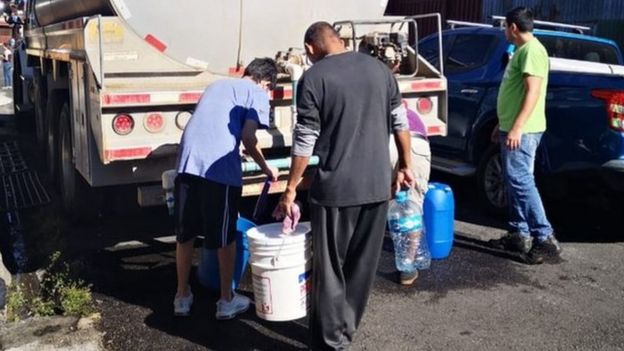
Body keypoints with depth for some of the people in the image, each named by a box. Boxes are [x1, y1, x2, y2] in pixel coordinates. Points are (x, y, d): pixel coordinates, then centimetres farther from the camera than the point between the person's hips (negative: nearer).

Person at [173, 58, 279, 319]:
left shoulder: (216, 85, 29)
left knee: (185, 234, 16)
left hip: (187, 163, 6)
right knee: (225, 237, 9)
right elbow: (248, 136, -5)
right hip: (219, 169, -6)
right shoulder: (257, 94, 9)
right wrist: (266, 168, 10)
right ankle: (226, 300, 20)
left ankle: (182, 297, 27)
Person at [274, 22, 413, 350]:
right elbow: (399, 122, 11)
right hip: (377, 184, 6)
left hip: (336, 187, -5)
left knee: (330, 268, 6)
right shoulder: (379, 68, 7)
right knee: (362, 265, 16)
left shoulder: (313, 78, -8)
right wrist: (405, 165, 21)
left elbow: (305, 141, -10)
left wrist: (290, 190, -2)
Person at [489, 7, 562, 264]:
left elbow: (532, 92, -21)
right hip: (511, 128, 11)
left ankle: (545, 239, -11)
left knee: (521, 182, -13)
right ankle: (519, 235, 18)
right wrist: (502, 125, 27)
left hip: (522, 131, -11)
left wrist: (517, 128, -26)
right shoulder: (521, 50, 19)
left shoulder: (532, 50, -13)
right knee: (514, 182, 11)